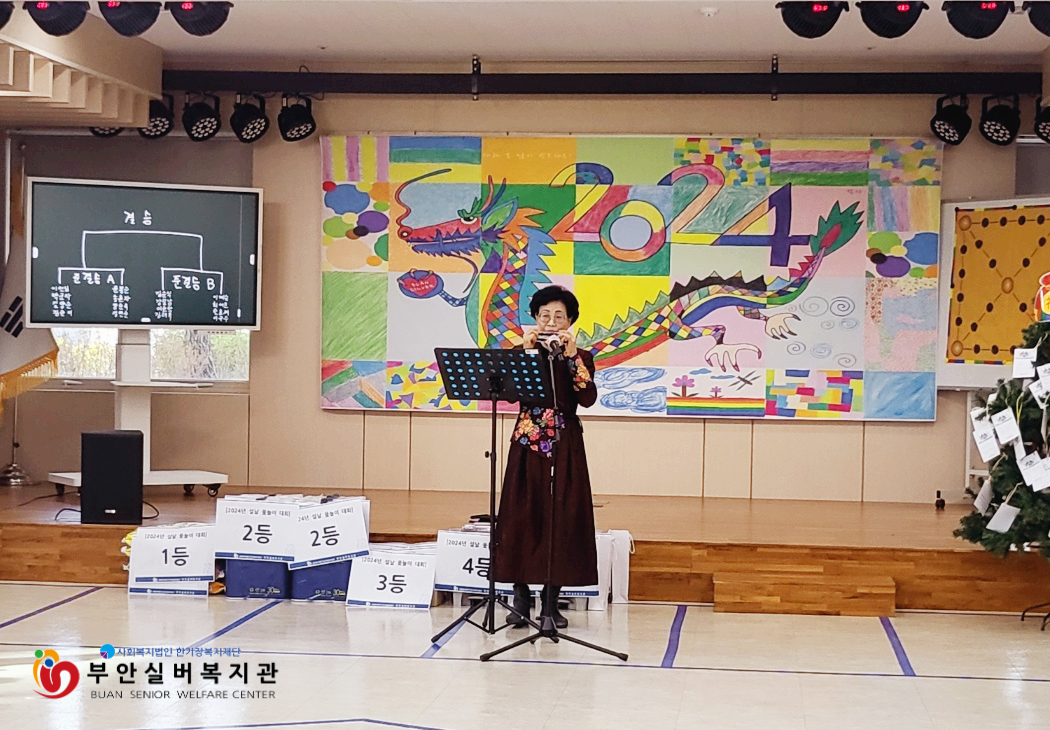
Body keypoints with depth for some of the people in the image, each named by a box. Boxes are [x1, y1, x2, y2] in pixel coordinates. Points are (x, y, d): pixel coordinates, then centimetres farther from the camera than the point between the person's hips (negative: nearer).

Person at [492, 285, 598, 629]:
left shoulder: (580, 358, 6)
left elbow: (588, 398, -12)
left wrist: (572, 356, -17)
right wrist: (525, 352, -15)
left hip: (564, 446, 0)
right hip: (527, 444, 0)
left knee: (561, 518, -2)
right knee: (521, 516, -2)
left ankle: (551, 601, 6)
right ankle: (521, 599, 6)